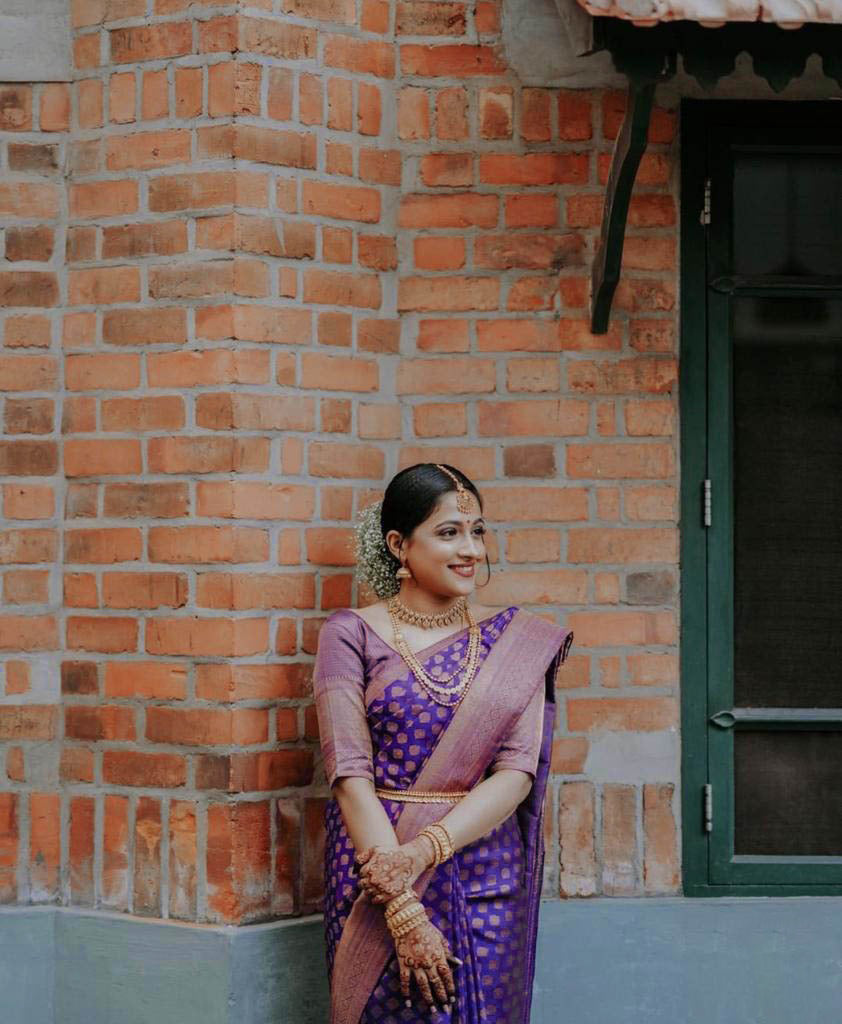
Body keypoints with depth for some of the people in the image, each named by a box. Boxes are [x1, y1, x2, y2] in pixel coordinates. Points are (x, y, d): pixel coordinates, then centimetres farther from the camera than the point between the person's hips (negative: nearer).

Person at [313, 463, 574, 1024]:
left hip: (488, 883, 2)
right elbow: (349, 772, -9)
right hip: (377, 866, -2)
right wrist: (403, 909, -18)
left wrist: (425, 850, -19)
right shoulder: (352, 634, -2)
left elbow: (518, 771, -4)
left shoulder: (518, 639, 5)